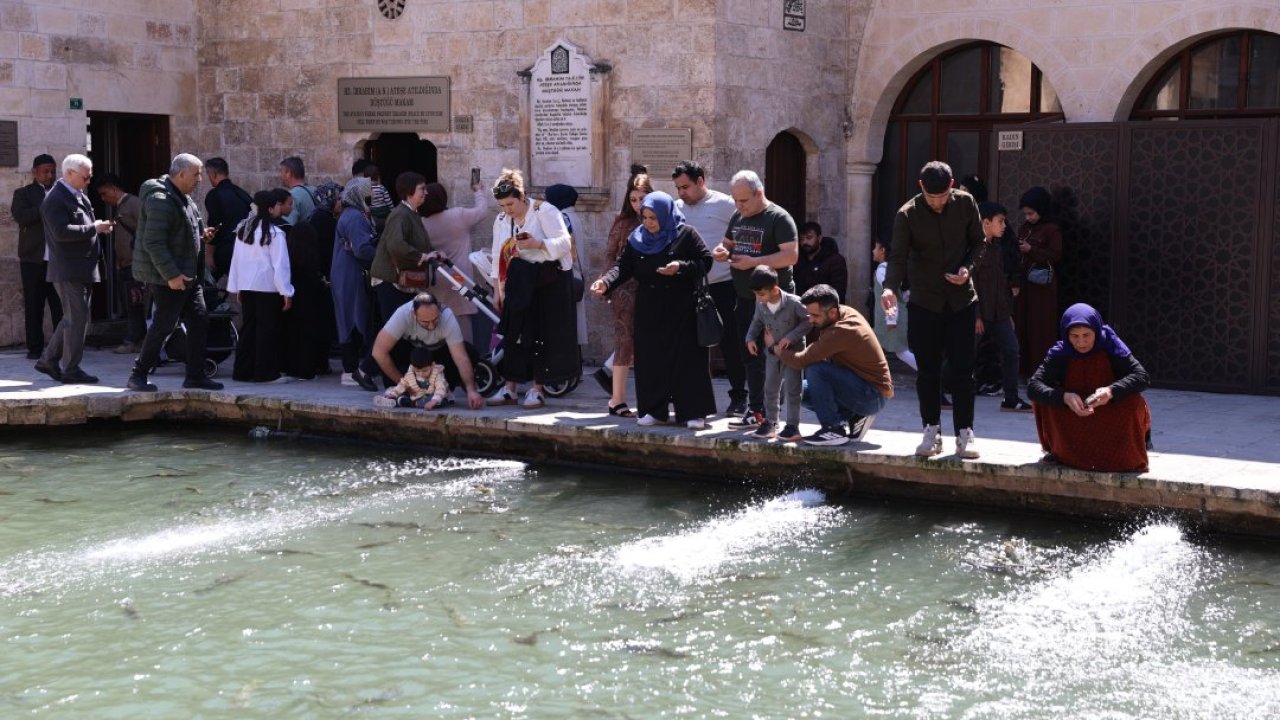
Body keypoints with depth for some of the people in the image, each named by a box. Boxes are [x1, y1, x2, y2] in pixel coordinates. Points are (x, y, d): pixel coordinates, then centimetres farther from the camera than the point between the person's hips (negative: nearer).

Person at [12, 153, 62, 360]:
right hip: (34, 259, -2)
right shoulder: (23, 193, 8)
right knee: (33, 306, 0)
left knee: (61, 305, -1)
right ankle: (35, 348, 4)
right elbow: (20, 216, -10)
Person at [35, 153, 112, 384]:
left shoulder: (80, 196, 17)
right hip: (69, 270, -10)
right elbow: (61, 232, -24)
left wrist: (99, 226, 10)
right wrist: (93, 228, -20)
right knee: (77, 318, -7)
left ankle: (49, 359, 24)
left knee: (73, 318, 15)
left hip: (83, 268, 10)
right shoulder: (55, 199, -13)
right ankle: (71, 369, 0)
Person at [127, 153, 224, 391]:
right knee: (163, 325, -4)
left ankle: (195, 376, 14)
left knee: (199, 322, 7)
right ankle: (138, 375, 9)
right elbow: (153, 243, -24)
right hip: (166, 276, -10)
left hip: (186, 274, 10)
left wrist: (201, 235, 9)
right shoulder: (161, 200, -19)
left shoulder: (183, 197, 14)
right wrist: (171, 275, -26)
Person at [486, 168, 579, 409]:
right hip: (518, 287, 5)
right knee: (513, 335, 3)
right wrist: (498, 290, 10)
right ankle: (510, 388, 9)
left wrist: (538, 244, -27)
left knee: (541, 335, -3)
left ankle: (537, 389, 4)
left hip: (547, 285, -5)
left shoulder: (544, 211, -8)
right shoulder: (501, 220, 11)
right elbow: (499, 257, 14)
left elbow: (563, 242, -13)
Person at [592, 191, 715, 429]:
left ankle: (693, 412, 2)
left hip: (681, 309, -4)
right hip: (648, 309, 4)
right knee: (650, 359, 4)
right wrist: (606, 282, -15)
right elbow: (624, 266, 2)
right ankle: (654, 410, 14)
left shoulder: (686, 235, -5)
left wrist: (681, 267, -21)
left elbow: (706, 261, -5)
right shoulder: (636, 239, 6)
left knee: (687, 357, -4)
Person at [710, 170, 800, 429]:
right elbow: (728, 243, 27)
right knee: (750, 356, 11)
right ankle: (756, 409, 19)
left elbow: (791, 255, -19)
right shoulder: (738, 217, 14)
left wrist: (754, 261, -22)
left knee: (769, 356, -6)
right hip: (744, 298, 8)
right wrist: (722, 251, 3)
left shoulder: (778, 218, -11)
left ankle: (759, 412, -1)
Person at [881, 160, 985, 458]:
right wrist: (890, 287, -33)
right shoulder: (907, 215, -10)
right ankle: (931, 430, 14)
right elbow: (898, 256, -15)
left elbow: (978, 241, 8)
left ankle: (965, 433, 5)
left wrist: (968, 267, -11)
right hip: (924, 302, -1)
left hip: (961, 298, 1)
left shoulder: (965, 204, -3)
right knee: (928, 369, 4)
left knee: (963, 369, -1)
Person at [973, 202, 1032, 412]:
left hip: (998, 313, 8)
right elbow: (970, 284, -16)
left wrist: (1008, 312, 16)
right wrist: (975, 316, -19)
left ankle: (1011, 399, 5)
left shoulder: (995, 247, 14)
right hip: (979, 313, -8)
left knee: (1011, 349, 1)